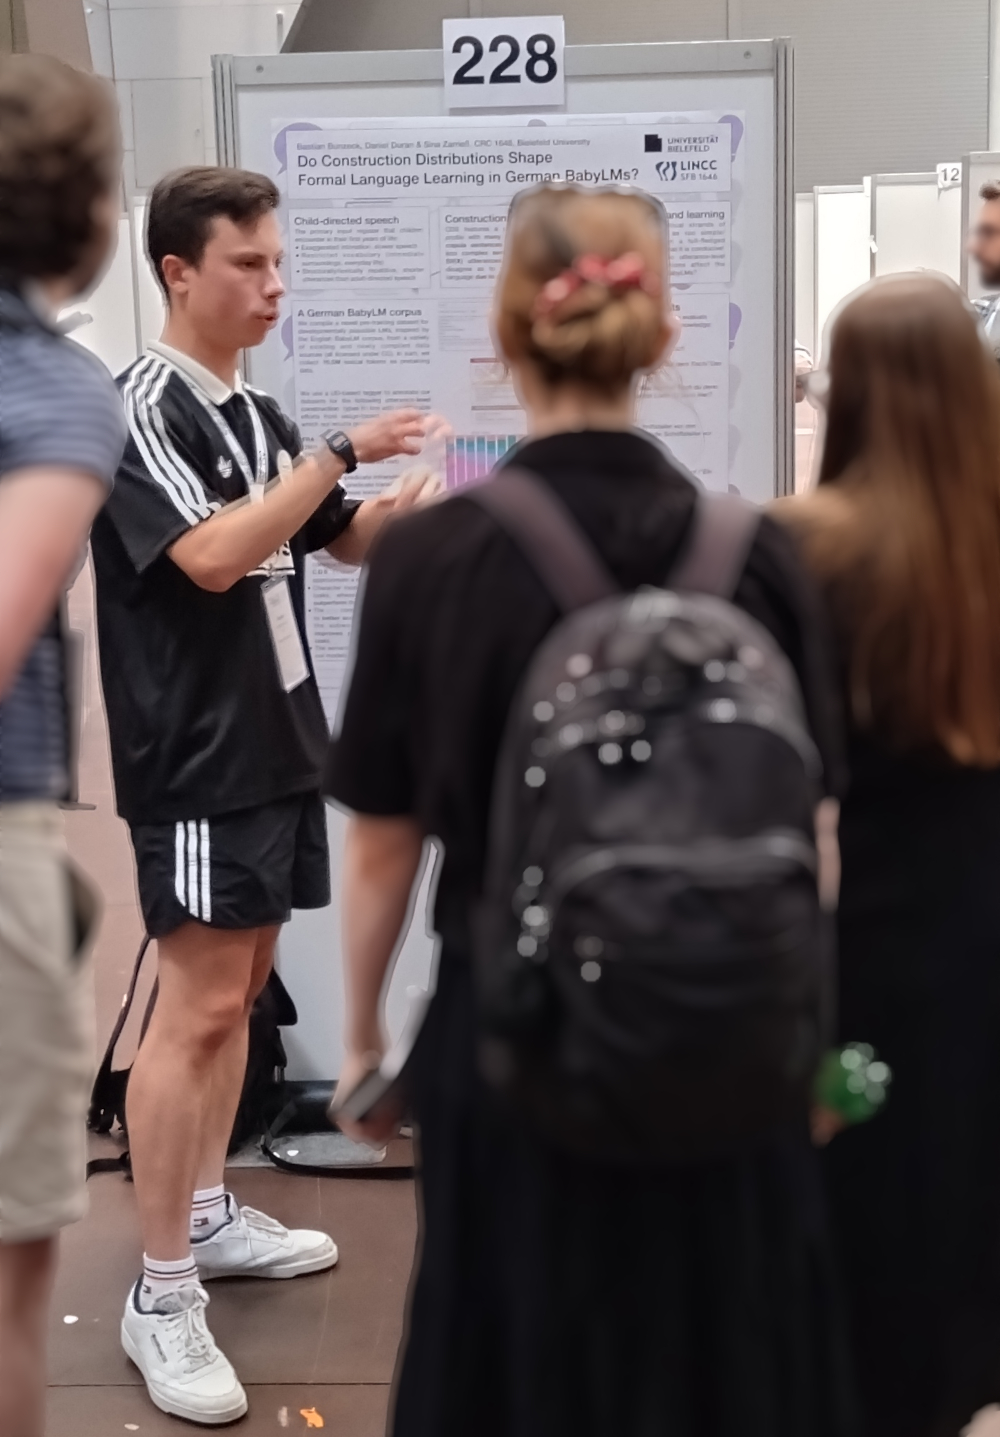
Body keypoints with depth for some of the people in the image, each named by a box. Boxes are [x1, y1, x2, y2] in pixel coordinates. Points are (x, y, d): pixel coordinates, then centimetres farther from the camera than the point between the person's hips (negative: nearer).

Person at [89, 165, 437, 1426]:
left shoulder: (254, 412, 12)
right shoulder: (142, 409, -12)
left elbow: (345, 541, 19)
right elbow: (211, 557, -26)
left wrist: (410, 500, -1)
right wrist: (339, 455, -25)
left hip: (278, 745, 9)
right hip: (197, 759, -8)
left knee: (242, 991, 15)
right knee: (198, 1008, -8)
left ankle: (209, 1216, 29)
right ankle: (160, 1298, 1)